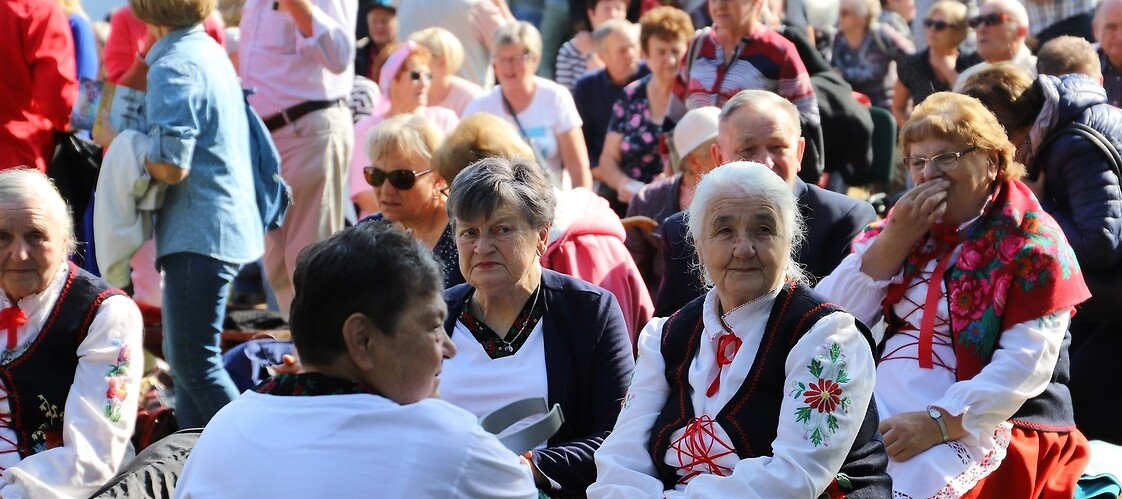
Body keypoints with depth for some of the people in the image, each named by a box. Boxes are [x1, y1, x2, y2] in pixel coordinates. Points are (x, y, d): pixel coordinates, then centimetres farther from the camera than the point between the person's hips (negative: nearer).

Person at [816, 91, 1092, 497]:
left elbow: (1026, 365, -14)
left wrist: (939, 423, -22)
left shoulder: (1031, 241, -4)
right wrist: (894, 239, -5)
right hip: (881, 410, 5)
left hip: (986, 427, -5)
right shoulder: (907, 223, 15)